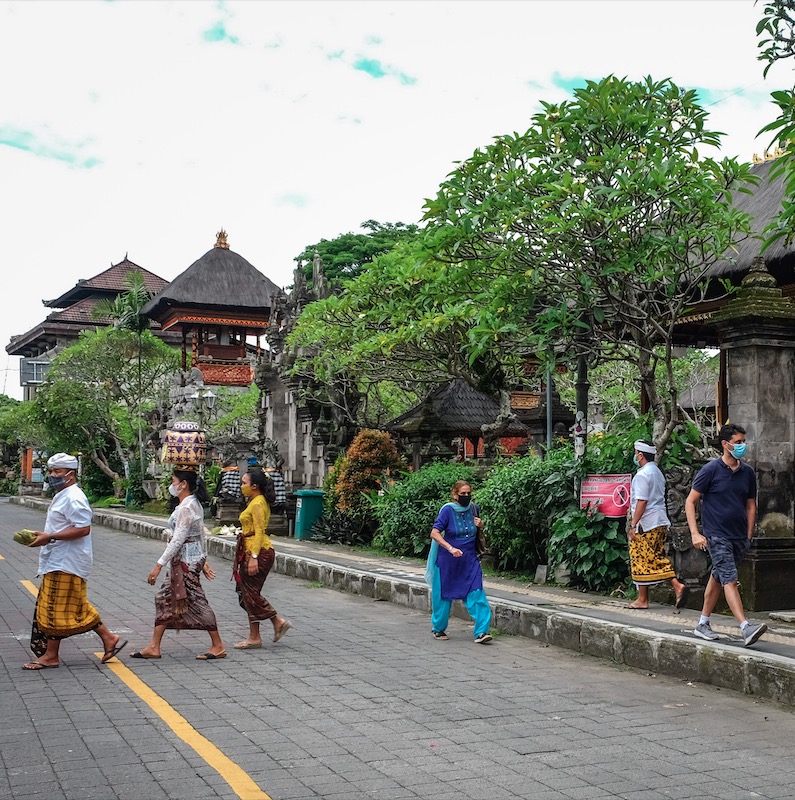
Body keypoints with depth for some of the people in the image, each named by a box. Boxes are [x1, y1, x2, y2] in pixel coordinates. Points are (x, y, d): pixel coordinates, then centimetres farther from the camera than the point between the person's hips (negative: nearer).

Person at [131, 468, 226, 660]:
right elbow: (202, 536, 16)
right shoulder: (194, 504, 11)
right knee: (164, 598, 12)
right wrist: (203, 561, 22)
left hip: (186, 562, -11)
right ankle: (153, 647, 16)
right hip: (191, 559, 11)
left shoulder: (185, 508, -19)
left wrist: (159, 565, -23)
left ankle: (218, 646, 6)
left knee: (196, 601, -3)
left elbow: (177, 540, -24)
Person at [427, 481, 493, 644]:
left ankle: (481, 632, -10)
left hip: (469, 560, 3)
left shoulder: (474, 509, 3)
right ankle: (438, 629, 27)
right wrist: (450, 548, -30)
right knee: (444, 595, 8)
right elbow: (434, 533, -19)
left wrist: (481, 525, -2)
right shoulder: (448, 510, -11)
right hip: (448, 561, -3)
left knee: (476, 594, -9)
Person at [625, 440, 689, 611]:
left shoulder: (642, 475, -14)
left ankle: (642, 600, 4)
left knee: (641, 561, -1)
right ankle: (677, 586, -2)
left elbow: (641, 502, -19)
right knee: (658, 559, 13)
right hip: (660, 522, 9)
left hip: (645, 525, -9)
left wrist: (633, 524, -18)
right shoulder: (657, 472, 16)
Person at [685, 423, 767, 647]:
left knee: (718, 578, 14)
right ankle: (746, 628, -25)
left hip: (740, 538, 6)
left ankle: (703, 624, 25)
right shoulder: (711, 470, -7)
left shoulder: (748, 473, 9)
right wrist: (695, 533, -13)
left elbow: (751, 505, 18)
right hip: (717, 536, -6)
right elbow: (690, 502, -6)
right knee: (730, 579, -15)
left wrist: (749, 535, 11)